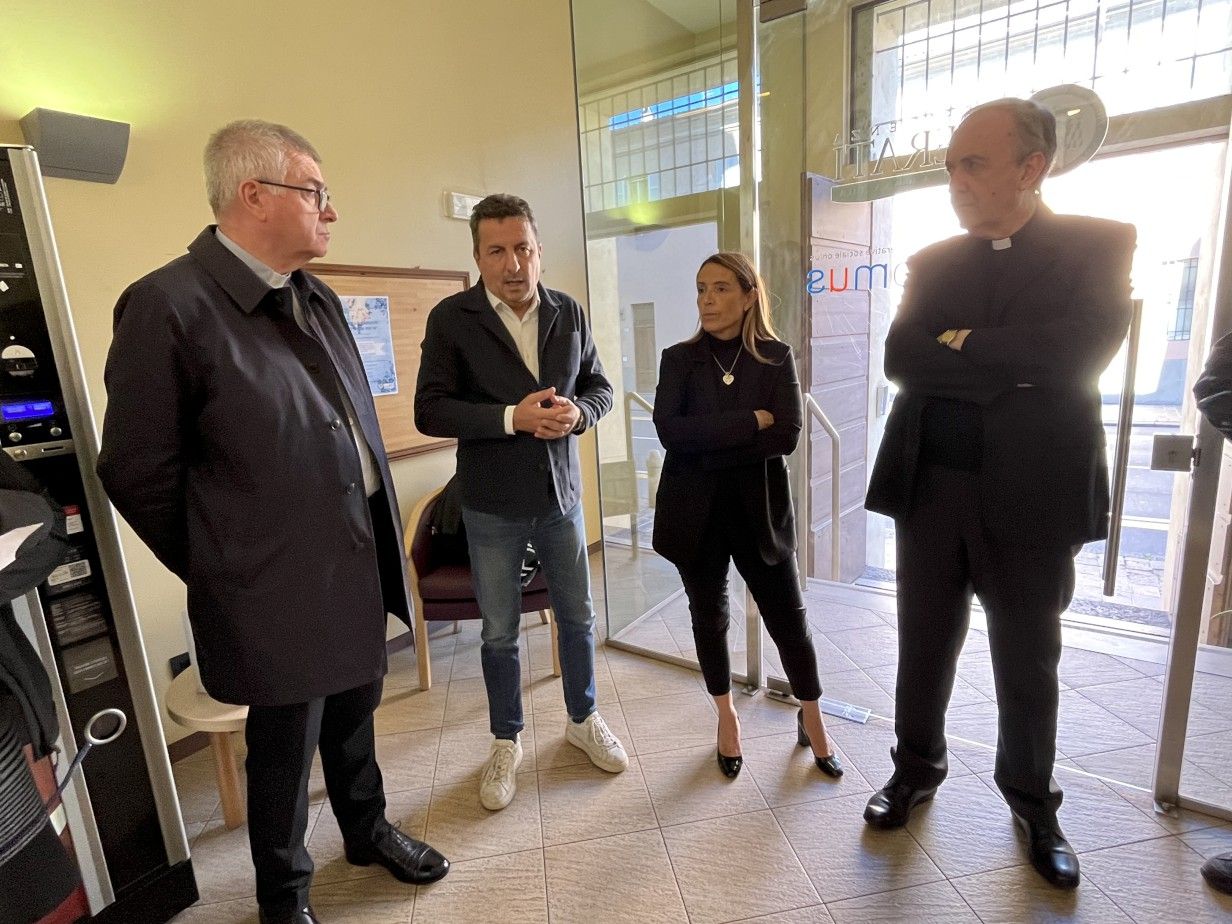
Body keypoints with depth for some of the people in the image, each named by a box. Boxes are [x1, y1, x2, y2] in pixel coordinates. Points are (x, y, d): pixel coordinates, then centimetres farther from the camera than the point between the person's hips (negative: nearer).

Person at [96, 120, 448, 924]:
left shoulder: (319, 299, 9)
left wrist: (381, 541, 13)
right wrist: (217, 574, -1)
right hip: (280, 589, -6)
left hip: (360, 563, 7)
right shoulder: (169, 305, -15)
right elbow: (137, 473, -11)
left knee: (355, 717, 25)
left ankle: (367, 829, 50)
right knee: (286, 747, 15)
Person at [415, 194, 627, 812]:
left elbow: (600, 388, 8)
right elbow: (430, 411, -12)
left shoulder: (569, 314, 1)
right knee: (499, 632, 12)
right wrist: (512, 417, -24)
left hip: (561, 494, 3)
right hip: (492, 505, -2)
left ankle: (583, 719, 41)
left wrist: (577, 412, -16)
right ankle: (506, 742, 35)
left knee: (578, 616, 16)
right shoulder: (452, 319, -9)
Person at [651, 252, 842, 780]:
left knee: (788, 618, 7)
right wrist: (752, 422, -17)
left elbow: (787, 435, -12)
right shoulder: (679, 359, 1)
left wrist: (710, 447, -16)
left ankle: (812, 721, 33)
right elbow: (669, 430, -14)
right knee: (709, 617, 14)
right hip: (695, 512, 1)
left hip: (759, 509, -1)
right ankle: (726, 717, 38)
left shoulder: (777, 357, 0)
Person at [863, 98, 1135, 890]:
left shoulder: (1099, 244, 1)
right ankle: (916, 770, 36)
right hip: (930, 487, 3)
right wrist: (1011, 368, -15)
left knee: (1028, 662, 14)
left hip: (1033, 493, -2)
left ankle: (1033, 801, 37)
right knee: (924, 647, 14)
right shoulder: (933, 262, 8)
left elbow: (1083, 350, -17)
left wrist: (963, 345, -10)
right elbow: (901, 359, -7)